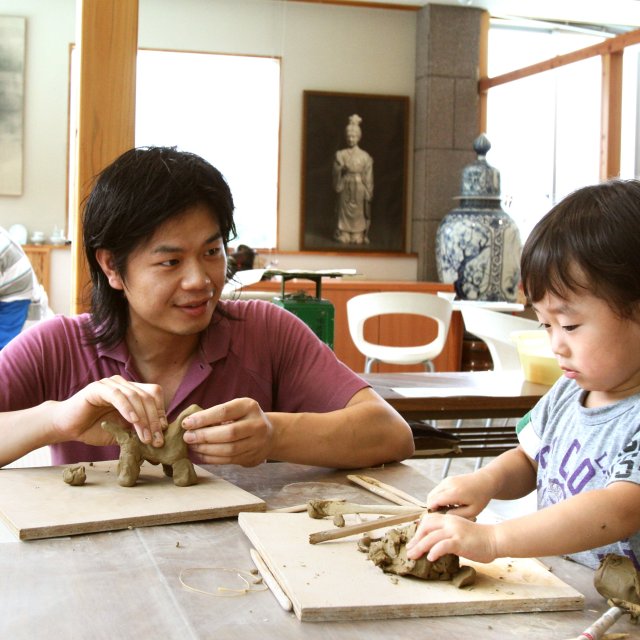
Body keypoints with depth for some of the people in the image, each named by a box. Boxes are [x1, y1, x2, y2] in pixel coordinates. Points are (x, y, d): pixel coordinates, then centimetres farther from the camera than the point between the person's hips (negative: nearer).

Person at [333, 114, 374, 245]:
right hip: (345, 188, 1)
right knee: (345, 212, 3)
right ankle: (344, 235, 14)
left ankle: (358, 236, 13)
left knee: (358, 213, 3)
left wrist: (368, 194, -3)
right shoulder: (340, 154, 1)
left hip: (359, 189, -1)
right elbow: (336, 174, 4)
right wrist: (341, 169, -13)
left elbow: (368, 179, -2)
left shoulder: (365, 156, -2)